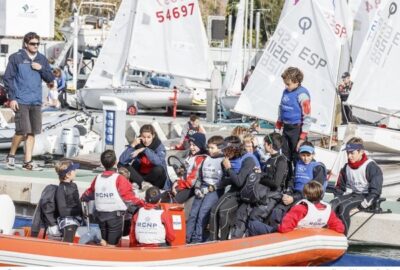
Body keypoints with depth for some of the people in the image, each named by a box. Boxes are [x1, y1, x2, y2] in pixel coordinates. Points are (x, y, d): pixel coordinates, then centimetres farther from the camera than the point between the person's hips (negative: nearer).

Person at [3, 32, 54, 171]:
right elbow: (8, 78, -2)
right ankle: (11, 155, 8)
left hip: (36, 102, 5)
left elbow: (50, 78, 12)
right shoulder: (16, 58, -1)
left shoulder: (42, 59, 12)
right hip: (21, 101, -5)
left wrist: (41, 68, -6)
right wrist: (12, 98, -9)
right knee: (23, 131, -12)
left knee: (32, 132, 5)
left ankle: (28, 162, 10)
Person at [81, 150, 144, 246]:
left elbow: (89, 193, 18)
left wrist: (83, 198, 39)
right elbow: (129, 197, -14)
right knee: (112, 243, -3)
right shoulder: (119, 179, -15)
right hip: (115, 215, -5)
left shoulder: (97, 179, 2)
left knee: (104, 242, 17)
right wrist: (141, 203, -1)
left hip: (101, 215, 5)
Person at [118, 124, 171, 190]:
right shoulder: (137, 144, -7)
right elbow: (122, 161, -17)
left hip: (154, 178, -3)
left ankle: (139, 184, -14)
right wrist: (132, 145, -24)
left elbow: (159, 162, -34)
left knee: (158, 169, -35)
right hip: (139, 176, 3)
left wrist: (145, 150, -33)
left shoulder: (159, 145, -12)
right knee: (121, 165, -17)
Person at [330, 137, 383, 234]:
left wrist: (366, 202, -20)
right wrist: (338, 198, 6)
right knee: (332, 204, -25)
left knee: (344, 206, -33)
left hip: (364, 196, -6)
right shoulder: (346, 167, 13)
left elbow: (375, 190, -11)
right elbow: (340, 186, 23)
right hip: (349, 194, 6)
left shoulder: (371, 167, -8)